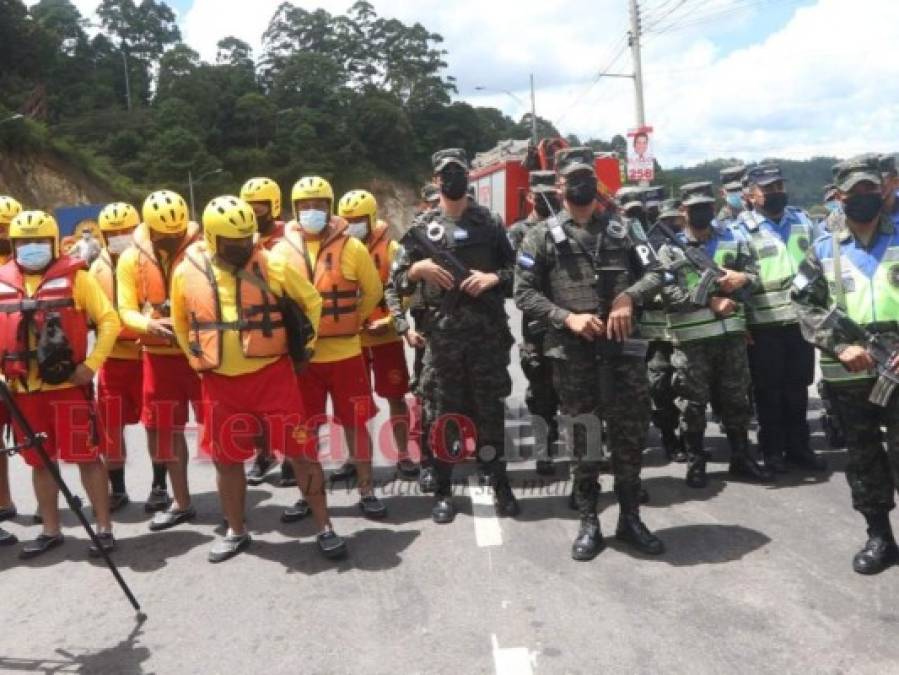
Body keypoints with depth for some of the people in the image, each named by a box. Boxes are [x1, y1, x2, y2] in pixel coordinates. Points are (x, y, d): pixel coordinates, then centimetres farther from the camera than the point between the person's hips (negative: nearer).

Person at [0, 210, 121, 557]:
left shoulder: (74, 276, -4)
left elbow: (109, 321, -5)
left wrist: (91, 364, -12)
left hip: (69, 384, -4)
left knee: (87, 457, 1)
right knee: (40, 461, 13)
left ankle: (104, 527, 13)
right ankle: (50, 530, 27)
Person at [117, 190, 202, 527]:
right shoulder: (131, 259, 0)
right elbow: (126, 311, -2)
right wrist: (149, 325, -23)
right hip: (159, 355, 3)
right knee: (167, 428, 11)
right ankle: (180, 502, 25)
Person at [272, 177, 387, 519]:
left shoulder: (352, 247, -4)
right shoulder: (283, 250, 0)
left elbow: (373, 291, 6)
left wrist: (350, 322, 7)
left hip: (345, 353, -1)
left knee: (355, 423, 6)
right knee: (306, 427, 11)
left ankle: (366, 491, 19)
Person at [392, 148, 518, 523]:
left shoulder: (489, 222, 8)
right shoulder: (422, 227, 6)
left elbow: (516, 269, 11)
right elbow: (398, 281, 6)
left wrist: (494, 277, -8)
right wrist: (419, 268, -14)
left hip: (488, 331, 1)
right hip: (442, 335, 0)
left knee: (490, 409, 7)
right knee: (442, 412, 5)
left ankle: (499, 485, 19)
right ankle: (443, 491, 15)